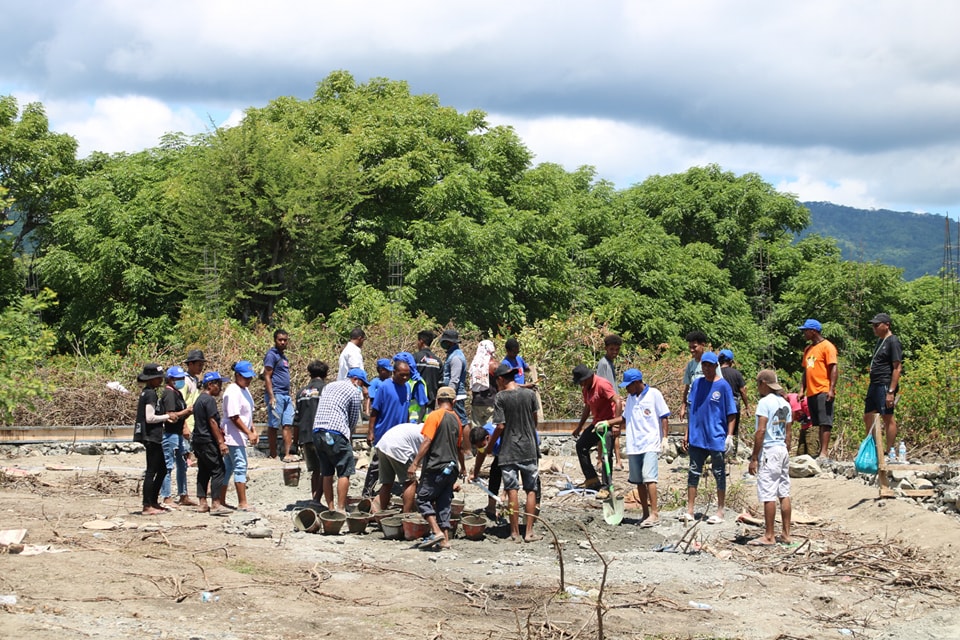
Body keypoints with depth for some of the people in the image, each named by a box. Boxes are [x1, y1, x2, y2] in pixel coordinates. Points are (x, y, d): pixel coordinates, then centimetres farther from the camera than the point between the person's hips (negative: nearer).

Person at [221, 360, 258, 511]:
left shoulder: (245, 390, 13)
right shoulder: (232, 392, -17)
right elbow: (234, 417, -21)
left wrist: (253, 430, 11)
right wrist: (249, 433, -20)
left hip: (240, 436, 10)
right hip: (233, 436, -10)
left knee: (227, 468, 13)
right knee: (240, 467, -10)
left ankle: (221, 501, 18)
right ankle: (242, 503, -10)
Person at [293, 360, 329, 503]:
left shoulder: (302, 392, 14)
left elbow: (296, 420, 15)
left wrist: (299, 442, 20)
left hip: (305, 437, 5)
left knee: (315, 470, 16)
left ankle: (313, 499, 19)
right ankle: (317, 500, -13)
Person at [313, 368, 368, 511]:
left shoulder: (329, 386, 25)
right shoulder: (355, 391, 4)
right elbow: (354, 419, 6)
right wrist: (349, 437, 23)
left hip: (317, 431, 7)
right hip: (335, 433, -7)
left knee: (327, 473, 11)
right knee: (344, 472, -2)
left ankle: (330, 508, 12)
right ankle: (340, 509, -7)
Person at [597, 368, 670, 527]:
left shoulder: (654, 394, -3)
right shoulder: (631, 398, 16)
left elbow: (664, 417, -3)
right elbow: (625, 418, 25)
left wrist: (665, 437, -10)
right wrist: (607, 423, 16)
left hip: (650, 444, -7)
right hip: (634, 446, 7)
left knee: (648, 477, -16)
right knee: (638, 481, 7)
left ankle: (654, 514, -16)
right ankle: (646, 514, 14)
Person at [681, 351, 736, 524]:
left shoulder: (723, 386, -7)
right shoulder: (697, 383, 6)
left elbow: (731, 413, -6)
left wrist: (729, 435, -12)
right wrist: (687, 433, 11)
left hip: (716, 438, -5)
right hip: (696, 437, 5)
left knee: (719, 474, 6)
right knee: (694, 472, 7)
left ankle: (720, 512, 13)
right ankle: (689, 511, 12)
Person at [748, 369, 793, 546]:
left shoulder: (765, 402, -11)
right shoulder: (785, 404, 12)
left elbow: (761, 431, -16)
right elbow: (787, 433, 15)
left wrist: (754, 457, -14)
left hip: (769, 450, -8)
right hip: (783, 449, 8)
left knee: (769, 495, -6)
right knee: (784, 493, 10)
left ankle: (769, 536, -4)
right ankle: (786, 534, 12)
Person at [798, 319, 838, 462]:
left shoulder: (827, 346, -5)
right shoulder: (808, 349, 19)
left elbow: (833, 368, -11)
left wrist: (831, 389, -18)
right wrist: (802, 390, 15)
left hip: (823, 391, -8)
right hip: (811, 392, 8)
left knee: (825, 423, -10)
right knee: (819, 424, 9)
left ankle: (824, 454, -15)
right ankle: (821, 452, 11)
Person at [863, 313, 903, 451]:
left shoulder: (893, 342, -11)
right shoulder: (880, 341, 17)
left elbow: (897, 368, -16)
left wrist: (891, 392, -21)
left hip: (885, 386, -10)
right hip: (874, 385, 10)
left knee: (888, 417, -6)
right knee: (868, 417, 13)